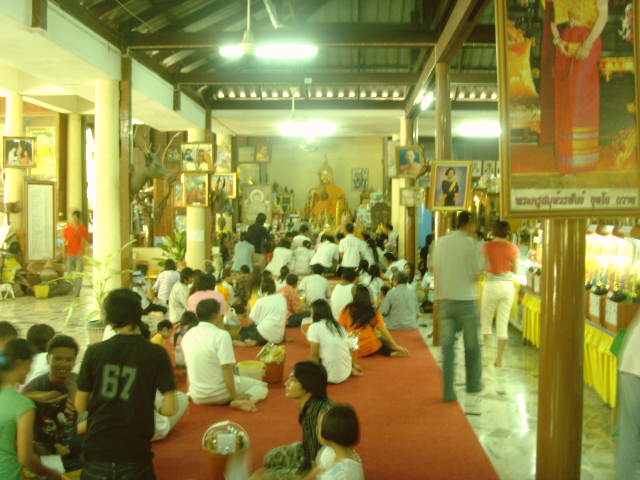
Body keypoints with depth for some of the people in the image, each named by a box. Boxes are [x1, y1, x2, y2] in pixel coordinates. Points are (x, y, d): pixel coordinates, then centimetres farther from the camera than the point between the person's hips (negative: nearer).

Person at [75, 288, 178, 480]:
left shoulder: (94, 351, -4)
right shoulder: (156, 354, -9)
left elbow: (80, 405, 2)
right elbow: (170, 408, -13)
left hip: (97, 451, 2)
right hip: (134, 454, -2)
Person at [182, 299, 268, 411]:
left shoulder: (187, 335, 3)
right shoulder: (222, 335, -17)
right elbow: (226, 368, -21)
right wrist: (235, 397, -14)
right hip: (219, 395, -8)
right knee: (261, 386, 9)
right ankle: (239, 402, -14)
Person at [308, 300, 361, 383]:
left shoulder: (314, 327, -8)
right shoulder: (339, 326, 9)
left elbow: (314, 355, -12)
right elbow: (351, 348, 12)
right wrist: (353, 365, 28)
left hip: (331, 376, -7)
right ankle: (351, 370, 14)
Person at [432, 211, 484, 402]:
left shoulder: (440, 242, 5)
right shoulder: (469, 243, -9)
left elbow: (436, 271, 8)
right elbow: (476, 273, -9)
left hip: (445, 300, 4)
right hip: (465, 299, -3)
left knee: (447, 345, 5)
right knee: (472, 345, 14)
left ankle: (448, 390, 3)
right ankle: (473, 384, 28)